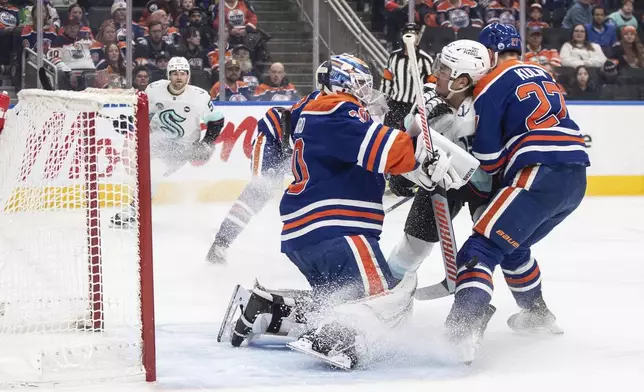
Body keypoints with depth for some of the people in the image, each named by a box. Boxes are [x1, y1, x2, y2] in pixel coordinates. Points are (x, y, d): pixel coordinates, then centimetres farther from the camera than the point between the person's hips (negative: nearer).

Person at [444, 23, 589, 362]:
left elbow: (489, 156, -2)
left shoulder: (492, 86, 0)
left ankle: (462, 331, -33)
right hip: (576, 180, 8)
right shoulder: (542, 75, 24)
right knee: (512, 243, 30)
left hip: (540, 178, -8)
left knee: (481, 250, -14)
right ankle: (536, 312, 39)